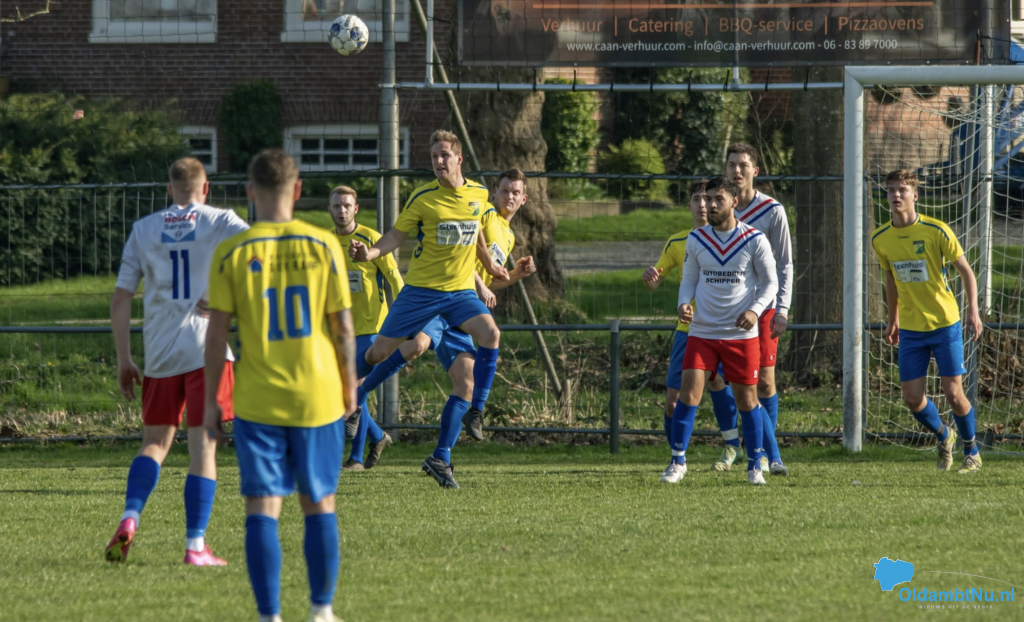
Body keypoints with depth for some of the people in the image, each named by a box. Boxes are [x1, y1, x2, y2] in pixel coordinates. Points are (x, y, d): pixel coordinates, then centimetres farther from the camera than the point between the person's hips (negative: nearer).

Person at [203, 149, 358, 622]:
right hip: (318, 398, 1)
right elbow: (343, 326, 0)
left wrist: (210, 400, 4)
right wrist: (349, 385, 13)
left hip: (257, 401, -1)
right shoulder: (323, 245, -3)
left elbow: (217, 332, -5)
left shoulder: (232, 254, -5)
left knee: (262, 508, 1)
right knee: (319, 504, 14)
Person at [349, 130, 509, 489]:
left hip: (460, 290, 2)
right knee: (380, 351, -1)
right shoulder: (423, 198, -7)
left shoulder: (478, 194, 3)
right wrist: (372, 252, -22)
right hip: (421, 289, -2)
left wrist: (489, 264, 28)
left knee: (490, 334, -22)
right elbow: (398, 234, -5)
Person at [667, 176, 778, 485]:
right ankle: (678, 462, -1)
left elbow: (770, 282, 2)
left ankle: (755, 466, 18)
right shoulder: (697, 240, 3)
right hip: (702, 331, 1)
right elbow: (689, 279, 12)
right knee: (689, 390, -11)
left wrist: (755, 310, -16)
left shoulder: (755, 240, -4)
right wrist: (684, 304, -10)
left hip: (742, 333, -1)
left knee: (747, 399, 4)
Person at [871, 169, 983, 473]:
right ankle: (943, 437, 28)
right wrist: (893, 320, 21)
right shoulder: (881, 239, 1)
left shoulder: (936, 231, -12)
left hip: (945, 325, -3)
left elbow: (965, 270, -5)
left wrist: (973, 310, -15)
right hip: (910, 330, 3)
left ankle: (971, 451, 18)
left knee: (953, 394, -6)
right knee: (912, 399, -2)